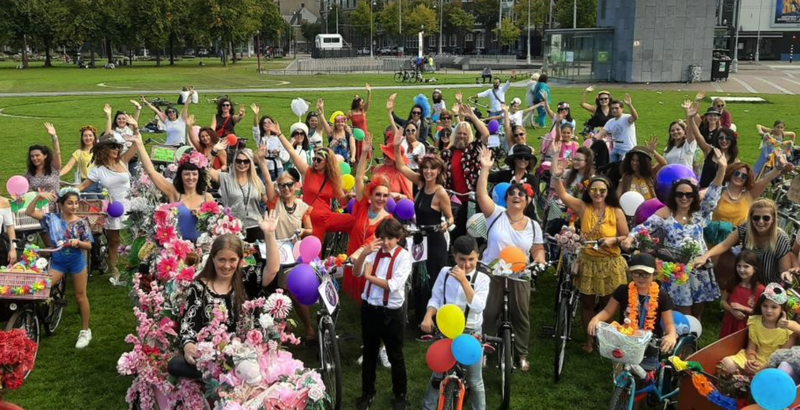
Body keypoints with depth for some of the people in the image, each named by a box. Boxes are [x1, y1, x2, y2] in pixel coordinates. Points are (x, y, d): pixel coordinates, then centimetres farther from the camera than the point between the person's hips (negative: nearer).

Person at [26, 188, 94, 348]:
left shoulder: (81, 223, -9)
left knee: (80, 296, 7)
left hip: (77, 262, -2)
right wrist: (38, 197, -25)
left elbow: (88, 245, -5)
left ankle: (85, 331, 19)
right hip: (57, 262, 2)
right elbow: (29, 212, -11)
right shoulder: (52, 218, -6)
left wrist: (78, 242, -27)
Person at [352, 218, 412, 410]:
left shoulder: (403, 256, -10)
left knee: (395, 355, 12)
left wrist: (369, 277, -12)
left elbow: (393, 285, -20)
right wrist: (364, 253, -26)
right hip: (369, 308, 4)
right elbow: (356, 272, -11)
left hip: (391, 313, -4)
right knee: (369, 353, 17)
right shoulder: (375, 251, 1)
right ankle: (367, 393, 33)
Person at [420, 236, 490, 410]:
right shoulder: (445, 272, -3)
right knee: (437, 376, 12)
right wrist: (428, 316, -17)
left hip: (470, 332, -2)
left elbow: (478, 306, -22)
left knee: (474, 381, 7)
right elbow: (435, 299, 2)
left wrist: (463, 280, -28)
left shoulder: (482, 278, -10)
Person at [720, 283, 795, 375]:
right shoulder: (754, 321, -1)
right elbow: (751, 348, 0)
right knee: (727, 363, -21)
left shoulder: (788, 329, -13)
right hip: (755, 359, 3)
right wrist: (751, 361, -23)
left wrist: (763, 367, -25)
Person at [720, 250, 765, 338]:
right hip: (729, 323, 4)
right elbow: (723, 301, 3)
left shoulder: (759, 289, -14)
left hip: (746, 326, -3)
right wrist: (732, 310, -14)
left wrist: (743, 308, -21)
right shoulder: (732, 284, -3)